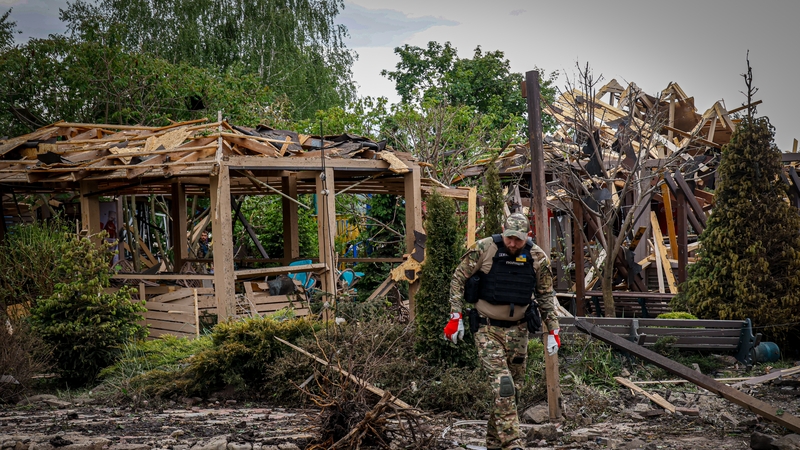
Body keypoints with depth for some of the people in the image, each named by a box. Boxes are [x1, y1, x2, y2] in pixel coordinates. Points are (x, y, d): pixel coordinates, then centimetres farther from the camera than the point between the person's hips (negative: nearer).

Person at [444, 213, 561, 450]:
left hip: (518, 330, 4)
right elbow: (458, 279, -4)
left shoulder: (538, 258, -4)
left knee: (513, 389, 11)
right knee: (504, 386, -17)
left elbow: (546, 295, 8)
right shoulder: (483, 249, -13)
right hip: (488, 330, -4)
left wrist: (553, 330, 5)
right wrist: (456, 316, -9)